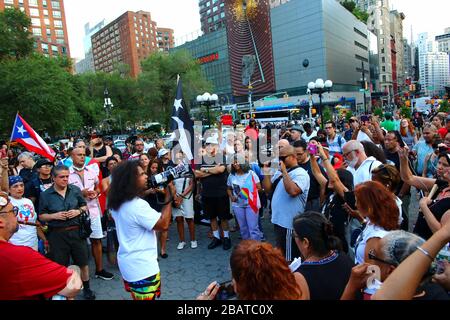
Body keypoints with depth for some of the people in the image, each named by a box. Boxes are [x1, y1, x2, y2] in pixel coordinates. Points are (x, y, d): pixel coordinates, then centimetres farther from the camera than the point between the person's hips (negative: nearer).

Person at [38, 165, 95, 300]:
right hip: (57, 234, -1)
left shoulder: (75, 190, 1)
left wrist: (78, 211, -11)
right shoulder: (45, 195, -3)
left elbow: (85, 206, 9)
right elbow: (41, 216, 3)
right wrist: (54, 216, -15)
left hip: (76, 231, 2)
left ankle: (86, 288, 31)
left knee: (83, 262, 11)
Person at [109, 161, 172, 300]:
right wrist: (168, 198, -20)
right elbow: (164, 225, -25)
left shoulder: (118, 204, 2)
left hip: (127, 263, 9)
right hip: (142, 267, -9)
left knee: (136, 297, 25)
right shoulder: (138, 205, -28)